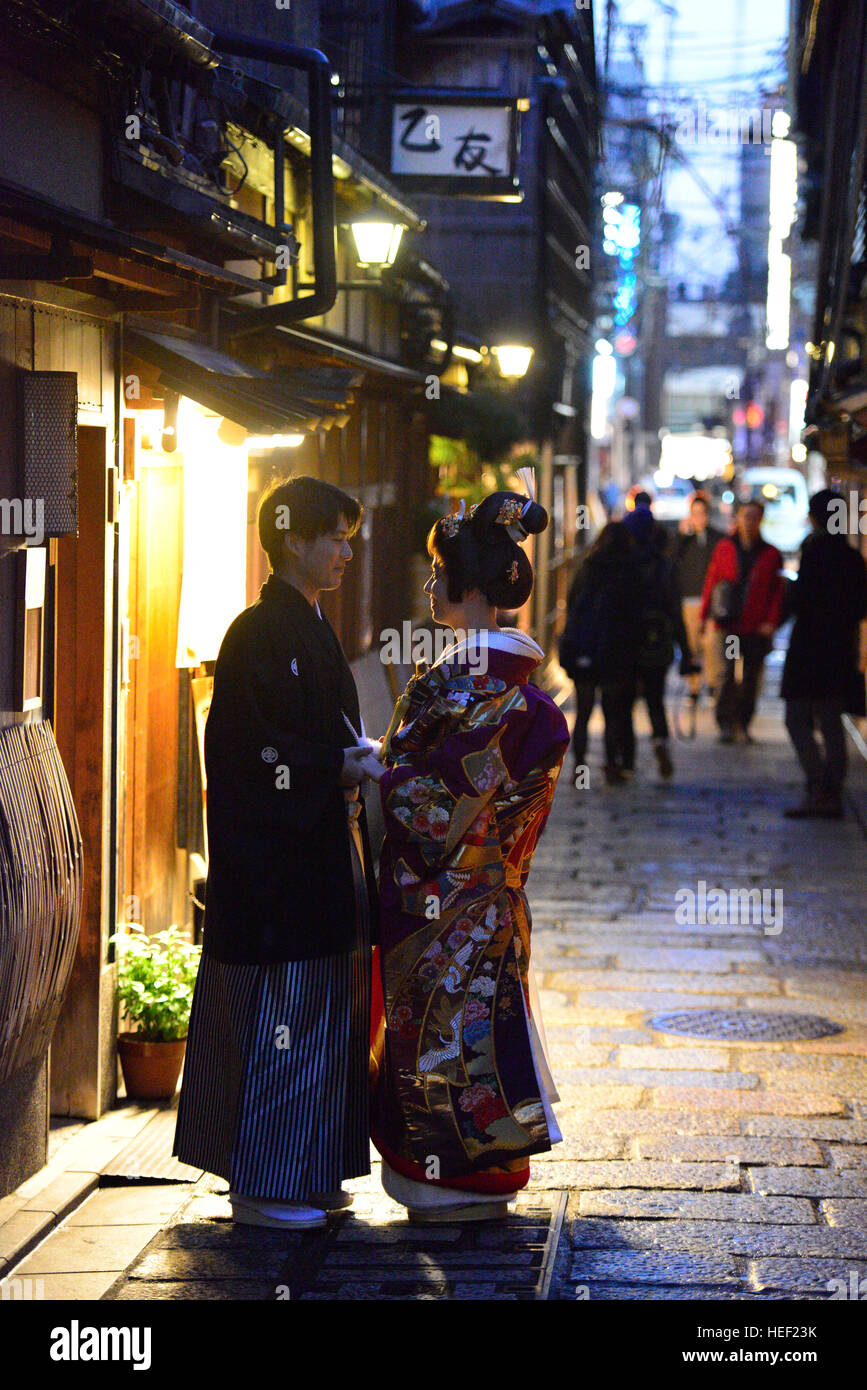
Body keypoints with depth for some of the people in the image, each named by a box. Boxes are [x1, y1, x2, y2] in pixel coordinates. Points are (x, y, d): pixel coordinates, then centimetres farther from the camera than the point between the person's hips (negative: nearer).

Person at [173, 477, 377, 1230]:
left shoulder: (311, 629, 16)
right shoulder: (258, 633, -13)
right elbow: (253, 750, -19)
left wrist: (355, 768, 7)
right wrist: (338, 767, -15)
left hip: (321, 851, 10)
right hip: (277, 862, -10)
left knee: (325, 1017, 12)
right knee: (280, 1019, -5)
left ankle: (308, 1177, 19)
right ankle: (263, 1187, 4)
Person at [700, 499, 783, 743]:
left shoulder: (770, 554, 5)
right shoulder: (724, 548, 7)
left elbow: (777, 592, 5)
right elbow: (711, 582, 10)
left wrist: (771, 622, -5)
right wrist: (705, 616, 7)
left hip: (758, 628, 1)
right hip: (728, 624, -1)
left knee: (751, 677, 5)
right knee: (729, 671, -11)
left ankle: (743, 724, 17)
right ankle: (726, 723, -5)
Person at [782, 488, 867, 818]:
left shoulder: (815, 550, -13)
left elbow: (799, 601, -16)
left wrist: (790, 591, 4)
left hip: (810, 646, -7)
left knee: (798, 719, -3)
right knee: (831, 722, 12)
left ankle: (817, 790, -15)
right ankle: (833, 794, 12)